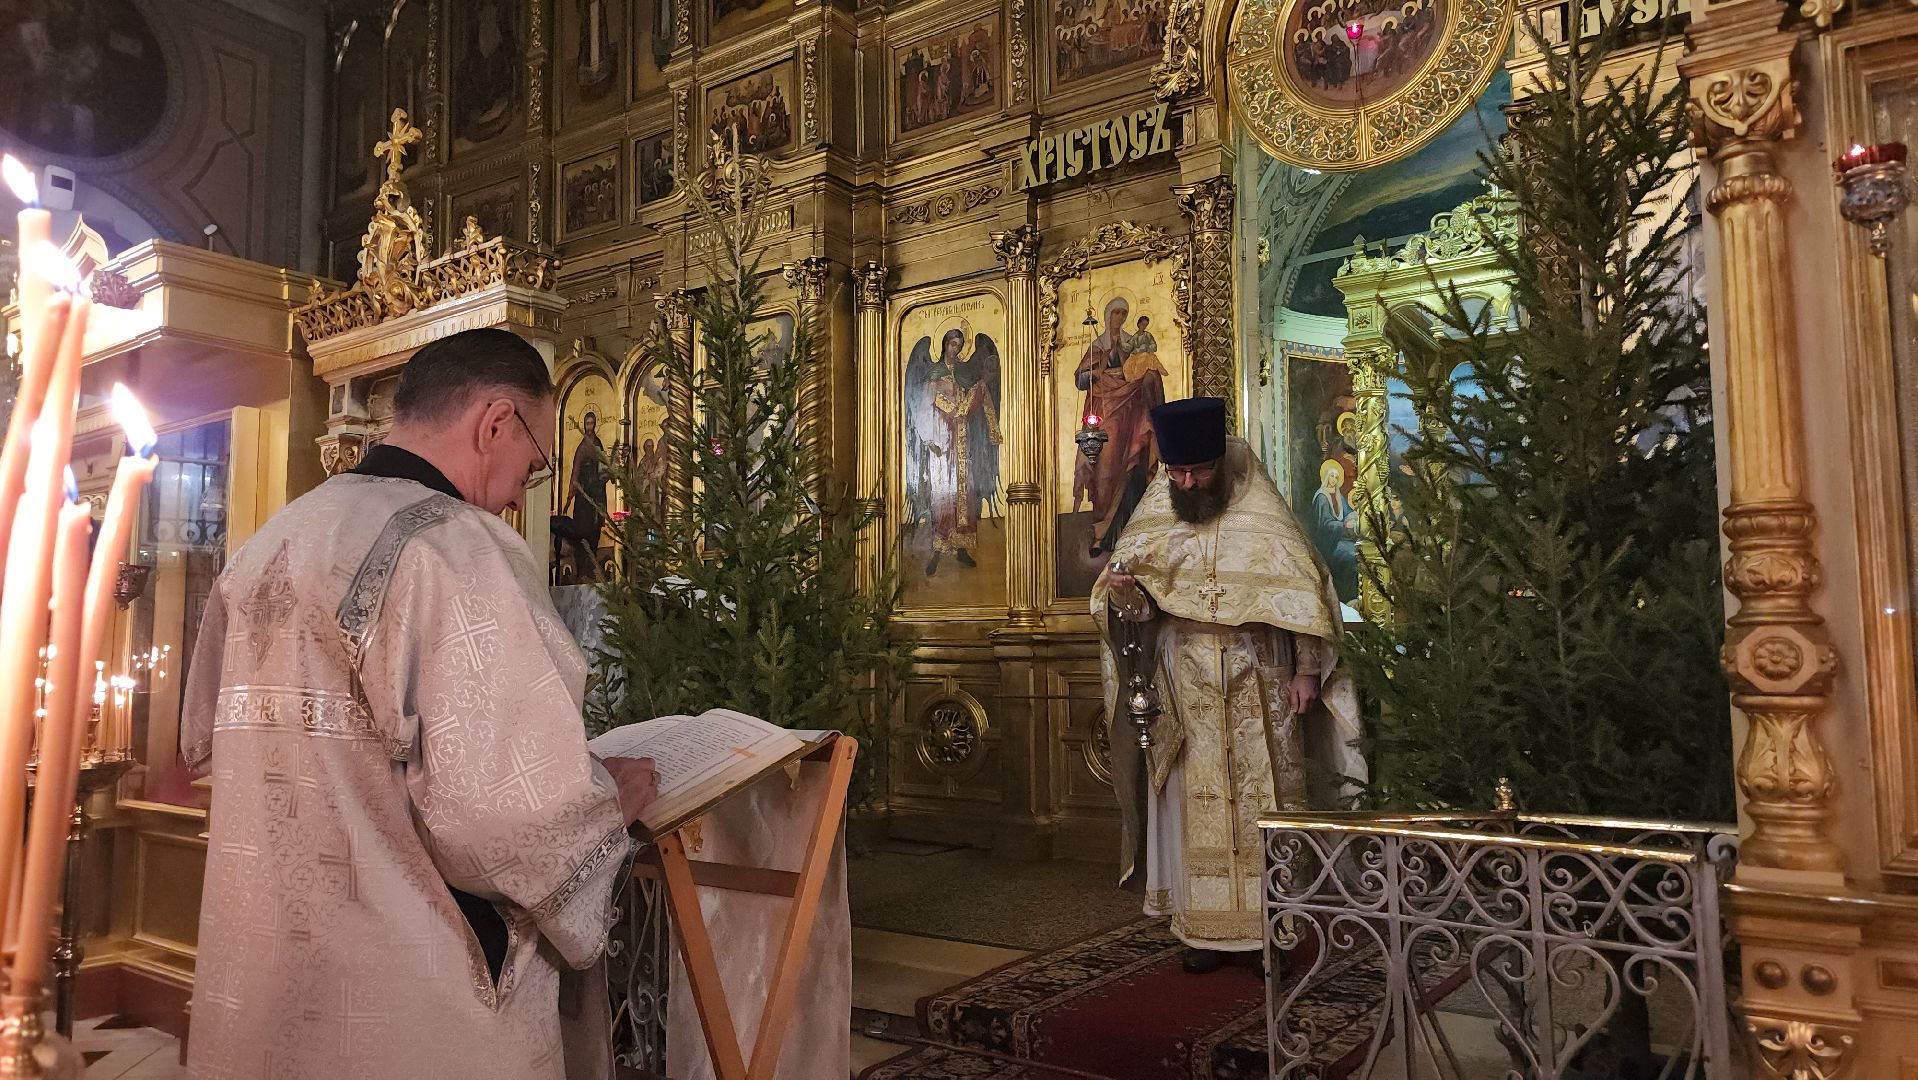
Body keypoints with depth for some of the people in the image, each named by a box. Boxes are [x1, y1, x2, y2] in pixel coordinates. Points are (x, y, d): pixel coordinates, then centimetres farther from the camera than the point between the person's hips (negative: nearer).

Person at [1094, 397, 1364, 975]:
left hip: (1258, 679, -2)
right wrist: (1122, 591, -21)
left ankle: (1271, 926, 14)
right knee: (1197, 801, 4)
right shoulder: (1155, 514, 2)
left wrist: (1306, 669, -9)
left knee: (1263, 800, 3)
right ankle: (1208, 927, 14)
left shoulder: (1260, 511, -5)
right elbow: (1133, 602, 2)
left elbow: (1302, 590, -3)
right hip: (1184, 680, 2)